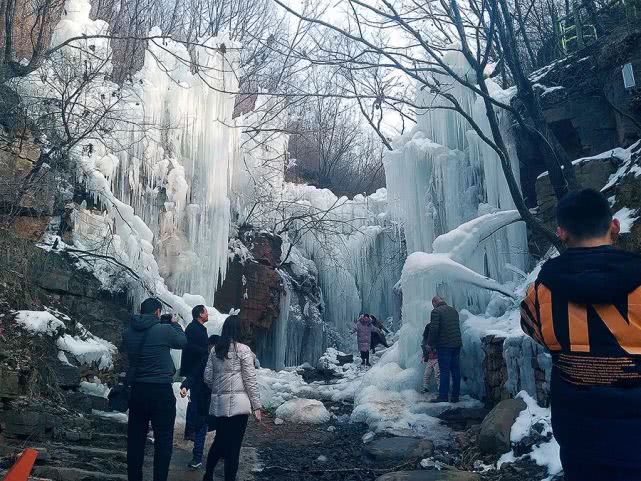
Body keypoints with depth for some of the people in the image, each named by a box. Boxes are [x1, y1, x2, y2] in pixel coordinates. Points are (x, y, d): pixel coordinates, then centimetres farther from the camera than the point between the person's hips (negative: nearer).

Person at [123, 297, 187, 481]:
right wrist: (175, 325, 22)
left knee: (135, 439, 15)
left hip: (137, 390, 5)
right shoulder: (165, 330, -13)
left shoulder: (128, 333, 1)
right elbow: (183, 342, 5)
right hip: (162, 391, -5)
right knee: (163, 440, 6)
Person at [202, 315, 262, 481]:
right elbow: (250, 380, -8)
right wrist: (256, 406, -3)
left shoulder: (215, 350, 7)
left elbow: (207, 377, 11)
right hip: (238, 404, -6)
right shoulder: (243, 349, -8)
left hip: (219, 403, 6)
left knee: (219, 441, 21)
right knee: (234, 446, 2)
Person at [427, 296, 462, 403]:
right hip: (457, 344, 7)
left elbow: (433, 329, -16)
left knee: (444, 371, -3)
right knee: (456, 370, 9)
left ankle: (443, 396, -1)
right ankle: (455, 396, 15)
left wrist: (430, 343, -6)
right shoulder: (453, 310, 15)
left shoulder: (436, 311, -9)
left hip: (444, 346, -7)